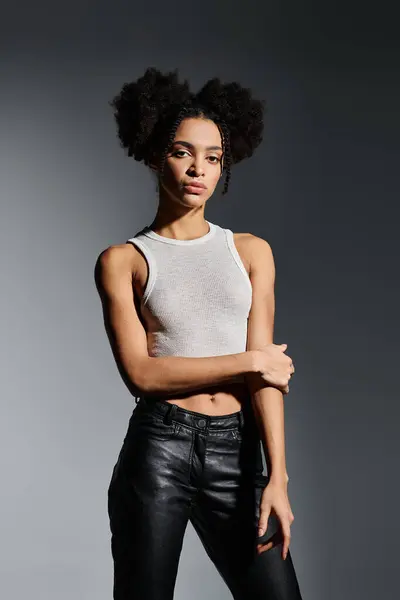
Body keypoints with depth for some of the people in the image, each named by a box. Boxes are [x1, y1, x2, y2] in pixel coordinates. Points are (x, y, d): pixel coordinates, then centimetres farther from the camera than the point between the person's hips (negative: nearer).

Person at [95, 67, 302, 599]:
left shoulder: (251, 251, 10)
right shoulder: (122, 260, 4)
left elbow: (270, 371, 2)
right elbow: (141, 372, -7)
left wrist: (277, 476, -7)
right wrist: (250, 361, -5)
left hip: (236, 454, 2)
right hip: (158, 450, -2)